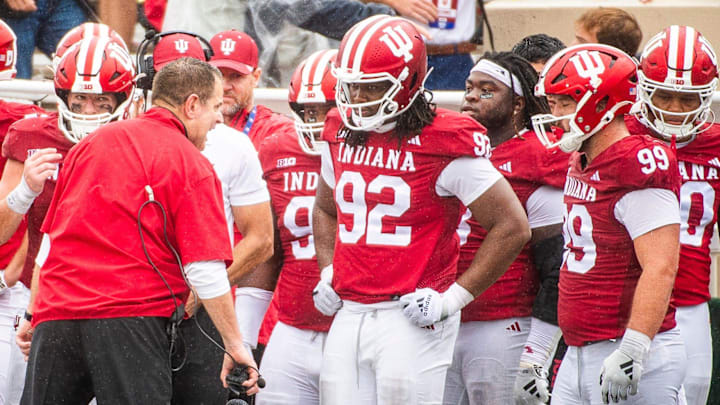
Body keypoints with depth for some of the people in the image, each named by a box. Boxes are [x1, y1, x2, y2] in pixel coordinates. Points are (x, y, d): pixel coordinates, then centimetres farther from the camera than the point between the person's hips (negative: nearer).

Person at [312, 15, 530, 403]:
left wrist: (455, 296, -11)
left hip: (411, 319, -6)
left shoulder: (443, 145, -10)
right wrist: (328, 272, 13)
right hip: (349, 316, 6)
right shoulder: (342, 135, 10)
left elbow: (512, 227, -8)